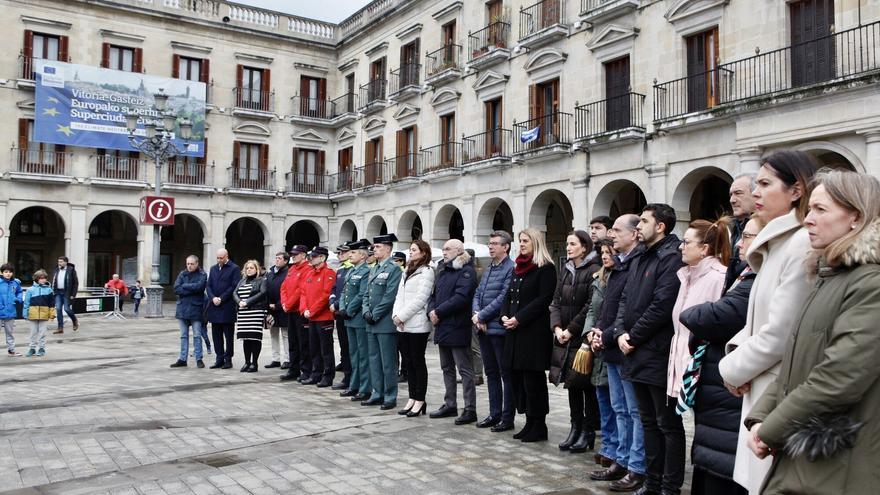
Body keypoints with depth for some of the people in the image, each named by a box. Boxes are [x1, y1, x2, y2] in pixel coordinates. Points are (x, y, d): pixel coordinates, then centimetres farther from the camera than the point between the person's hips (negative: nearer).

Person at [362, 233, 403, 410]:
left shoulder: (394, 269, -8)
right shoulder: (373, 270, 16)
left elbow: (390, 296, -15)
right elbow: (366, 293, 16)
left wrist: (375, 315, -14)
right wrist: (366, 312, 0)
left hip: (385, 323, -8)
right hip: (371, 323, 8)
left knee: (388, 362, -1)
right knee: (374, 360, 13)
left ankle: (390, 397, 7)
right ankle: (377, 394, 22)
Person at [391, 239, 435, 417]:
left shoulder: (426, 272, -6)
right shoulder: (406, 272, 19)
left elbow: (420, 299, -14)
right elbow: (399, 296, 14)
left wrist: (402, 316, -14)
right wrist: (396, 315, -1)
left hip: (417, 325, -7)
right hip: (403, 325, 7)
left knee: (418, 362, -1)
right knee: (409, 362, 11)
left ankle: (420, 400, 7)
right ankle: (412, 398, 18)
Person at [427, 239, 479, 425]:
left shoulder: (466, 271, -10)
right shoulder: (443, 271, 17)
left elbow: (461, 297, -21)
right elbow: (434, 294, 17)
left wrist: (439, 312, -17)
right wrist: (431, 310, -3)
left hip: (457, 328, -9)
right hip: (442, 327, 9)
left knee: (465, 369, -3)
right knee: (447, 368, 16)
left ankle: (470, 409, 1)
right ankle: (450, 405, 26)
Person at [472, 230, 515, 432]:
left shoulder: (511, 269, -12)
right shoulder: (488, 269, 16)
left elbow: (503, 298, -19)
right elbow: (477, 294, 15)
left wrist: (482, 316, -14)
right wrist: (476, 314, -4)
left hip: (499, 329, -8)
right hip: (483, 329, 9)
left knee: (506, 374, 2)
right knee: (491, 373, 15)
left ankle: (507, 418, 9)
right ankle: (494, 414, 24)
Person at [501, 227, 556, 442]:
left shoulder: (545, 269, -7)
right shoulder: (518, 268, 17)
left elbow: (543, 299, -15)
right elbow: (509, 295, 17)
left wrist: (518, 318, -18)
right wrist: (505, 315, -1)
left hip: (534, 331, -8)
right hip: (515, 331, 8)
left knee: (533, 379, -2)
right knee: (517, 377, 9)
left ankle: (538, 426, 10)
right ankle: (530, 423, 20)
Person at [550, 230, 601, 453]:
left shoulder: (593, 272, -10)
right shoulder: (564, 271, 13)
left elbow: (590, 307, -14)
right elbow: (555, 303, 10)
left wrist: (570, 330, -14)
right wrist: (557, 327, -4)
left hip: (583, 337, -7)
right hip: (565, 337, 7)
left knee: (586, 384, 1)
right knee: (572, 383, 12)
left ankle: (588, 432, 10)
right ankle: (575, 427, 21)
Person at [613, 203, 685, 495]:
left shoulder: (671, 258, -13)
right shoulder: (640, 260, 16)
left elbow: (662, 306, -20)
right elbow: (626, 299, 15)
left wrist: (633, 337, -12)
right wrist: (621, 332, -1)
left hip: (658, 355, -9)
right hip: (637, 355, 9)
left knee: (668, 424, 3)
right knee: (649, 422, 16)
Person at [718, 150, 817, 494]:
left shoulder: (803, 244, -18)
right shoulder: (779, 243, 14)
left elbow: (780, 333, -20)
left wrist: (733, 369, -6)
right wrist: (738, 350, 0)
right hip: (763, 390, 9)